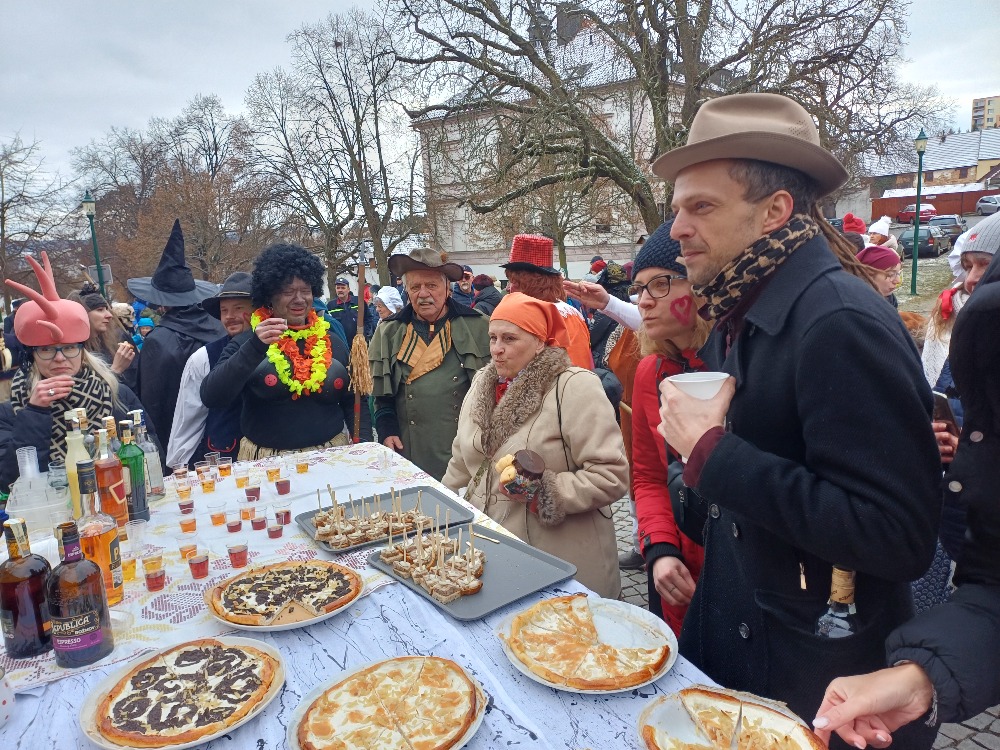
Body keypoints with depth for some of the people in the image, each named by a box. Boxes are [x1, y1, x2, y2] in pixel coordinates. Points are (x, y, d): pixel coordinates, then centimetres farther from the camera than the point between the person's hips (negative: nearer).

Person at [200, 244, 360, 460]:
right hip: (265, 461, -2)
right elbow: (211, 398, -16)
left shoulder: (334, 345, 5)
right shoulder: (247, 343, -3)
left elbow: (354, 404, 10)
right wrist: (254, 348, -25)